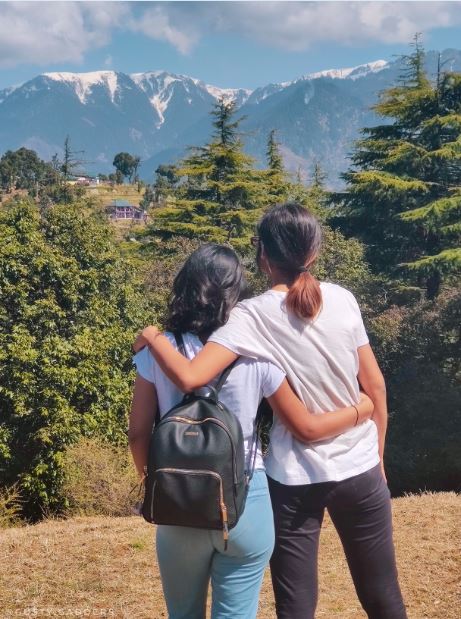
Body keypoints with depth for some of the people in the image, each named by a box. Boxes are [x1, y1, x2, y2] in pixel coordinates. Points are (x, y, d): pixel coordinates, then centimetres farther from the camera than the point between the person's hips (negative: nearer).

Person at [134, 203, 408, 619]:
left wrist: (152, 336, -6)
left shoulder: (253, 316, -13)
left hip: (295, 478, -3)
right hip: (360, 469, 3)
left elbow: (190, 377, -25)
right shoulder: (343, 300, -3)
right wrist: (378, 458, 14)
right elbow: (375, 387, 2)